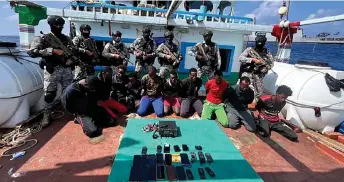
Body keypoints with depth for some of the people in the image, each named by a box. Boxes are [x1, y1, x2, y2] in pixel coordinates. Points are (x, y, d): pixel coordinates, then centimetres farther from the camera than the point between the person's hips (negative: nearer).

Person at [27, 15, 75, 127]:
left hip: (66, 69, 3)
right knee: (49, 94, 1)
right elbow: (32, 52, -12)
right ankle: (47, 115, 20)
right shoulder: (43, 38, -1)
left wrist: (72, 59, -8)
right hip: (52, 70, -3)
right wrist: (52, 50, -20)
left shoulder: (66, 38, 12)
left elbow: (74, 51, 14)